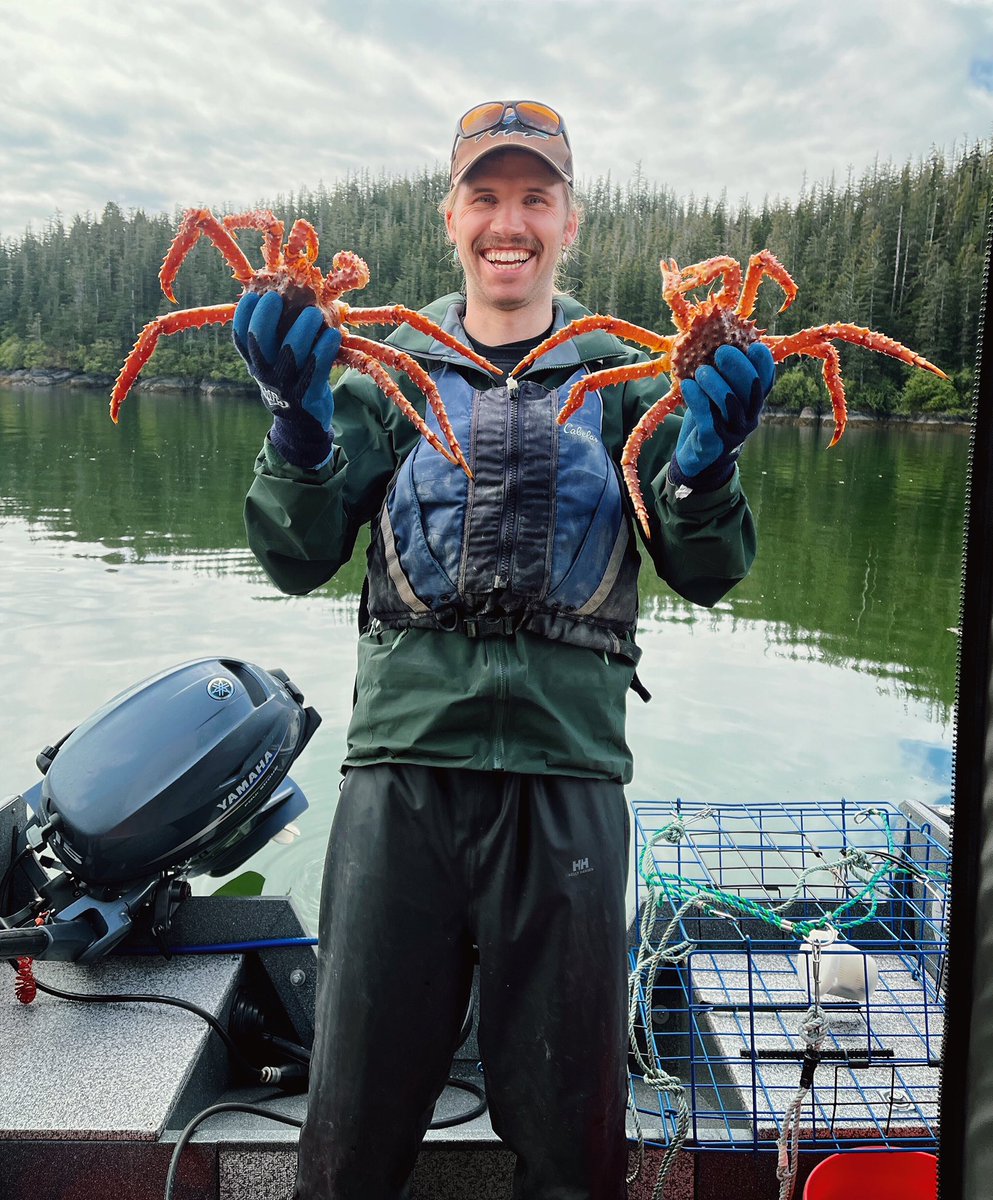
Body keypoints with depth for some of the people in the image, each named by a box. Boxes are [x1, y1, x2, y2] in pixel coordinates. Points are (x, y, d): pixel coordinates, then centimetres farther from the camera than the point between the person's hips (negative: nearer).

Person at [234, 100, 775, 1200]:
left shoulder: (622, 375, 9)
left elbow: (705, 576, 2)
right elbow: (299, 561, 1)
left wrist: (706, 459, -18)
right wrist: (300, 424, -17)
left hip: (567, 768, 0)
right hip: (405, 753, 0)